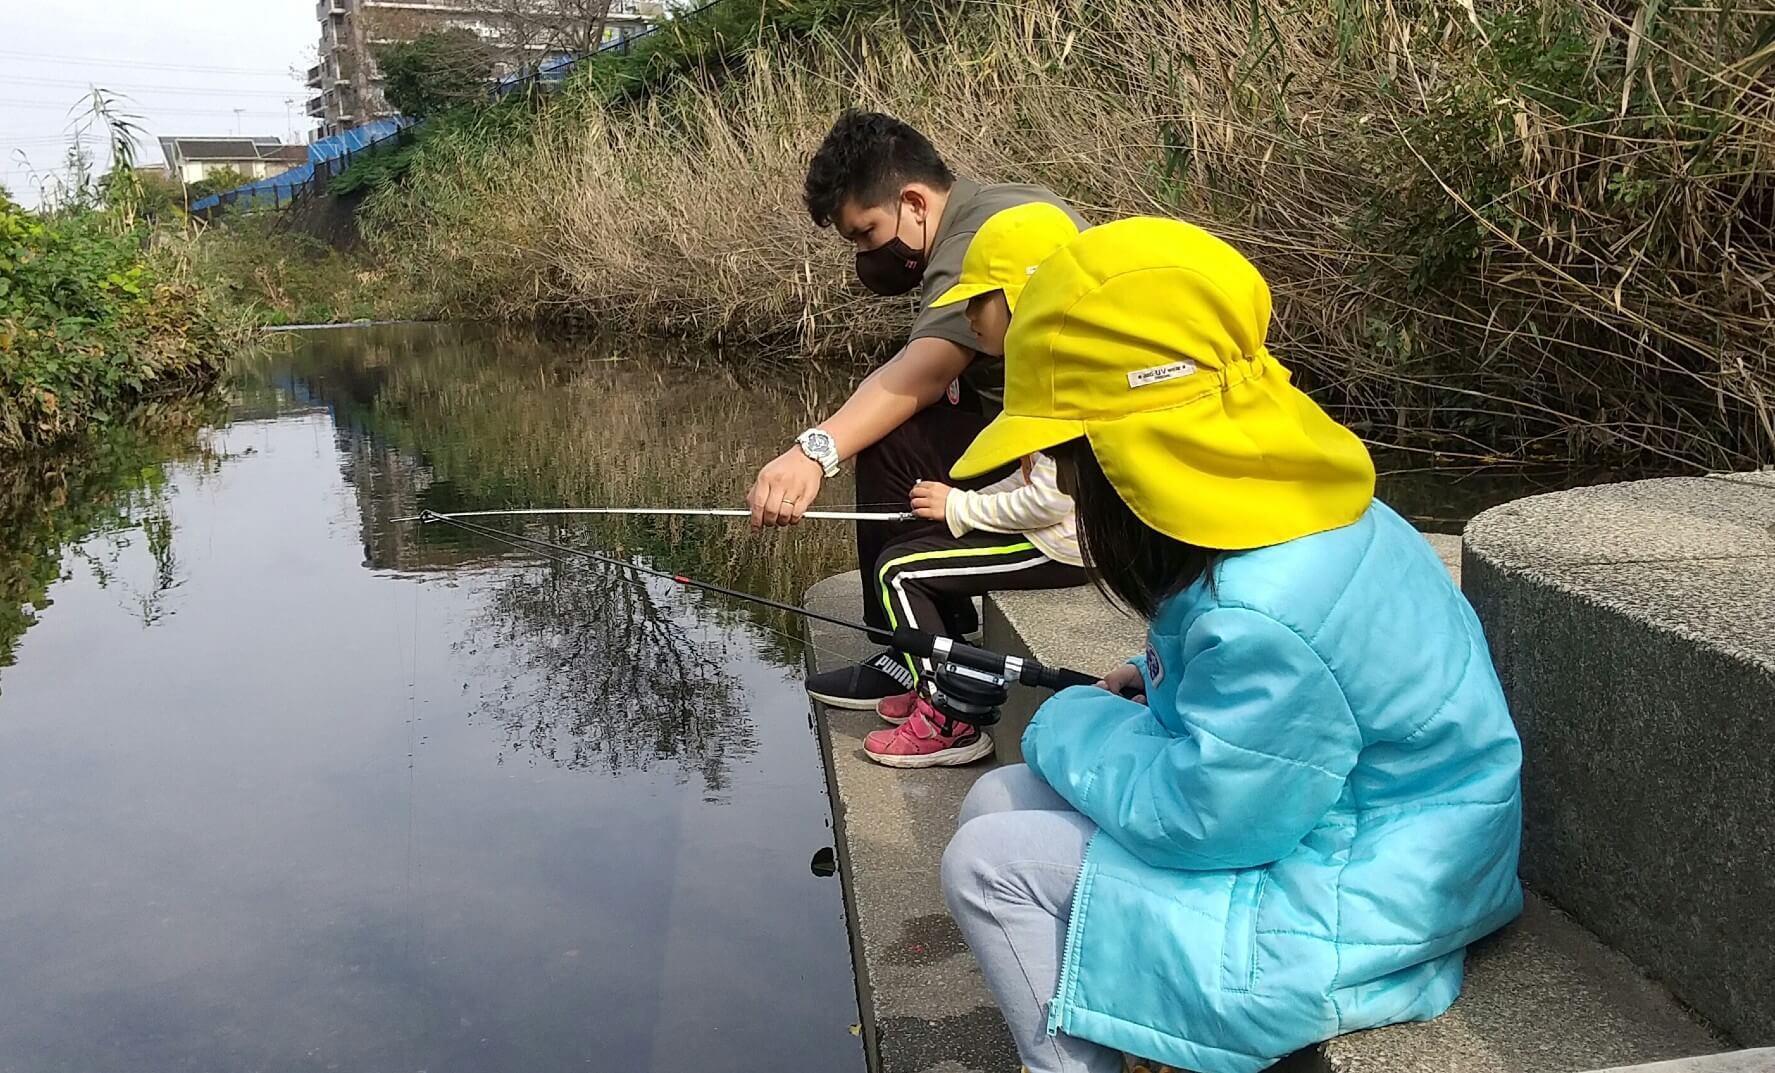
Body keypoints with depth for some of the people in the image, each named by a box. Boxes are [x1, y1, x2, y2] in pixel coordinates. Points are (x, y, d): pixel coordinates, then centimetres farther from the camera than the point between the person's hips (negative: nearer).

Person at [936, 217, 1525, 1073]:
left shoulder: (1268, 613, -33)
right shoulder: (1293, 510, -2)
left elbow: (1194, 821, -24)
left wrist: (1074, 725, -9)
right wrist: (1154, 688, 4)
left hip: (1350, 909, -10)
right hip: (1314, 824, 10)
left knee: (992, 864, -11)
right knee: (998, 804, 5)